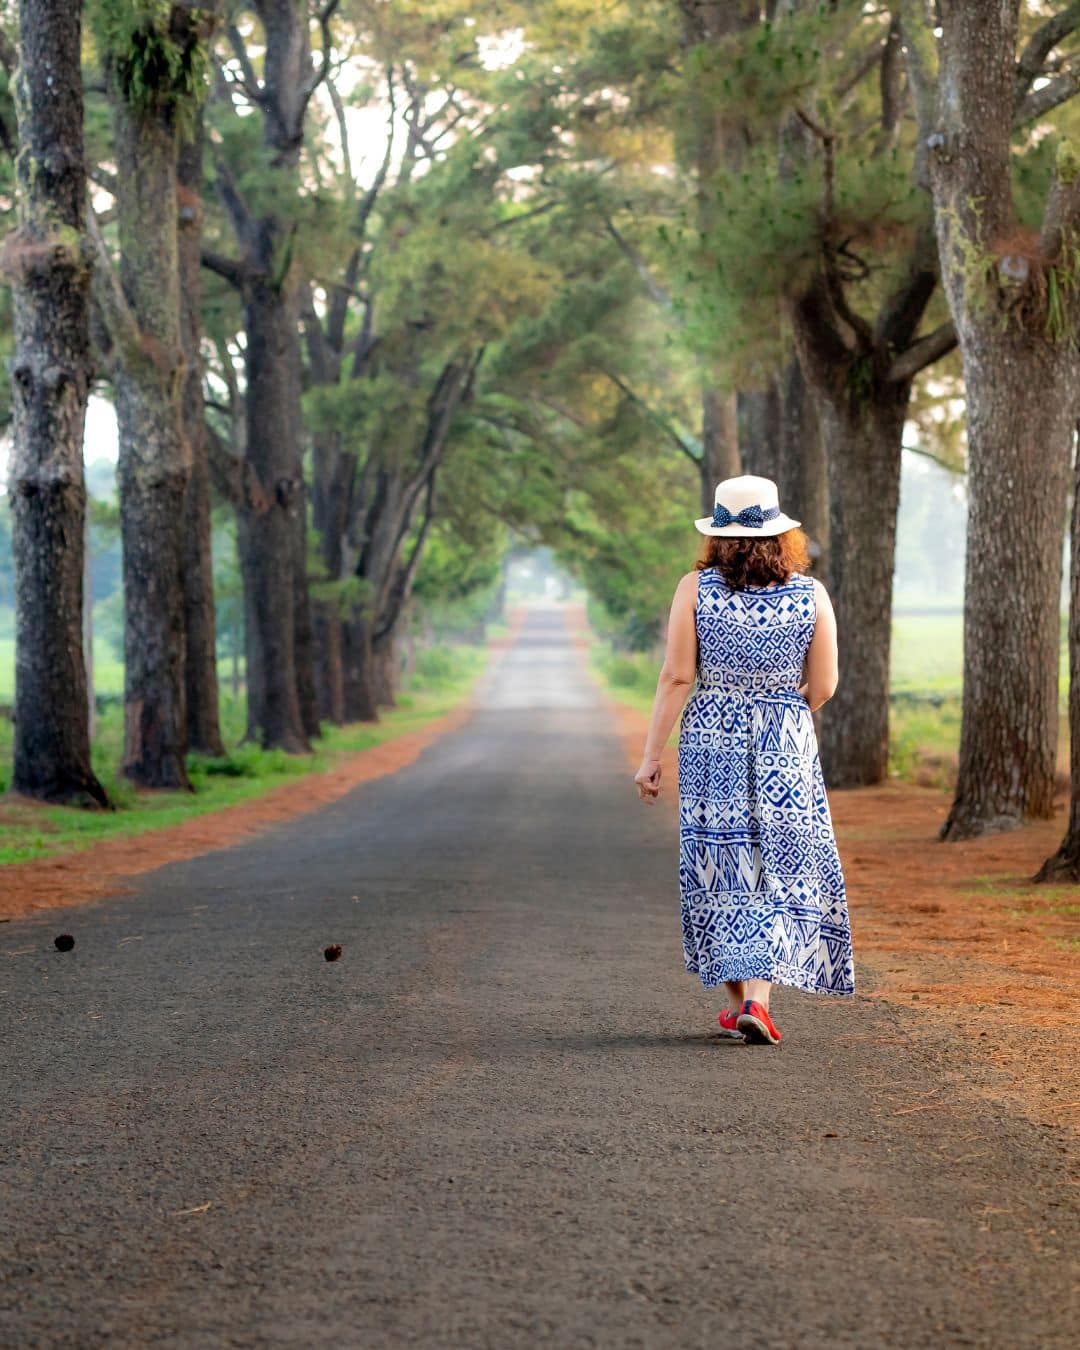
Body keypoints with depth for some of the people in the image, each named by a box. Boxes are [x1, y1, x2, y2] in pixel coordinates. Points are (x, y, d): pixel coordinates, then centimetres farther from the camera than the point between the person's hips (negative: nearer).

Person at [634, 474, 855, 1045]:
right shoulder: (811, 594, -3)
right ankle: (757, 996, -9)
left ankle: (738, 1001, 14)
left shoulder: (695, 588, -7)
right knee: (781, 868, 5)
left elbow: (676, 678, -8)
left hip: (711, 740, 0)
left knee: (722, 867, 10)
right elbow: (822, 688, 0)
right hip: (786, 749, 0)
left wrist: (651, 756, -2)